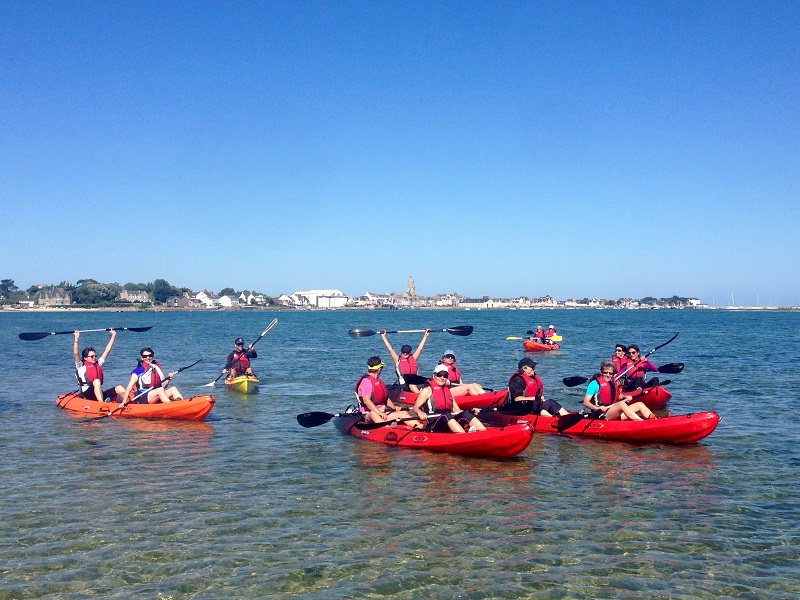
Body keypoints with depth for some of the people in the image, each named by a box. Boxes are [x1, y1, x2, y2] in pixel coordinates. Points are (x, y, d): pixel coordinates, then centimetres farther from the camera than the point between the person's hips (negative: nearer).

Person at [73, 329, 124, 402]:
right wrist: (77, 338, -17)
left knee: (119, 388, -15)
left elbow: (107, 350, 24)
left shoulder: (98, 363, 23)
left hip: (100, 393, 6)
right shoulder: (81, 366, 8)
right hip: (87, 395, -6)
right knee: (97, 381, -35)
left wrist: (113, 335, 24)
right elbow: (75, 353, -9)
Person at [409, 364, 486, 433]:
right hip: (433, 424, -5)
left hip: (449, 423, 5)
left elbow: (457, 410, 19)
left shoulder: (448, 391, 22)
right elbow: (415, 407, -1)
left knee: (465, 414, -20)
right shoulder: (428, 390, 6)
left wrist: (471, 411, 2)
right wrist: (419, 412, -25)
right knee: (446, 415, -35)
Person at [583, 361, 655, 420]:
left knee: (640, 404, -2)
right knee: (621, 404, -33)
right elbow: (585, 402, -9)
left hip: (617, 414, 8)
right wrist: (597, 408, -25)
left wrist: (625, 397, 5)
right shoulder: (595, 383, -5)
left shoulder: (613, 383, 16)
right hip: (603, 415, -8)